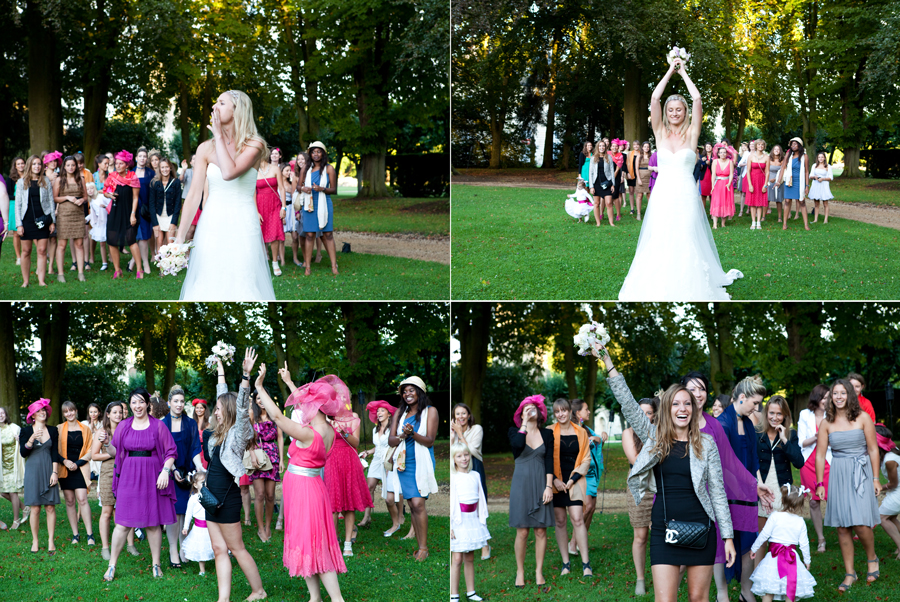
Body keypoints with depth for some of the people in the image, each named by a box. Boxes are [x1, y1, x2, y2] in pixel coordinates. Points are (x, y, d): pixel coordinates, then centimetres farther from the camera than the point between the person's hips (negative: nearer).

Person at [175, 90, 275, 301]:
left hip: (242, 228, -3)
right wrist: (179, 237, -9)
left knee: (241, 286, -1)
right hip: (211, 228, 3)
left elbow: (229, 173, -23)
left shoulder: (254, 145, -4)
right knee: (208, 287, 3)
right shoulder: (206, 148, 4)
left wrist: (219, 135, -12)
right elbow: (194, 195, -1)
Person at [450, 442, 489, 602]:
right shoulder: (452, 478, -8)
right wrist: (449, 526, -14)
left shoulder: (475, 476, 9)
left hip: (473, 520, 5)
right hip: (458, 521, -5)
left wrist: (482, 520, 15)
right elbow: (448, 502, -10)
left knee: (470, 558, 11)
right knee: (457, 559, -5)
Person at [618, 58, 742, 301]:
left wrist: (683, 73, 5)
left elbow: (698, 100, -5)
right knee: (658, 243, -2)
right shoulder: (660, 133, 7)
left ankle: (688, 287, 3)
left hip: (686, 196, -1)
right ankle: (657, 287, 4)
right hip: (663, 195, 1)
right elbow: (654, 98, -1)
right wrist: (670, 71, 5)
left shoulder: (691, 133, 5)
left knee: (686, 243, -4)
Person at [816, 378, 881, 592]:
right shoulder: (827, 423, 4)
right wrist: (820, 483, 3)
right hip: (838, 476, 2)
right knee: (842, 527, 2)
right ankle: (849, 573, 12)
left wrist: (876, 478, -1)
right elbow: (820, 455, 7)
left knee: (861, 524, -12)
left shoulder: (863, 418, -1)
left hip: (861, 474, -2)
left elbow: (873, 449, 2)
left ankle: (871, 558, 18)